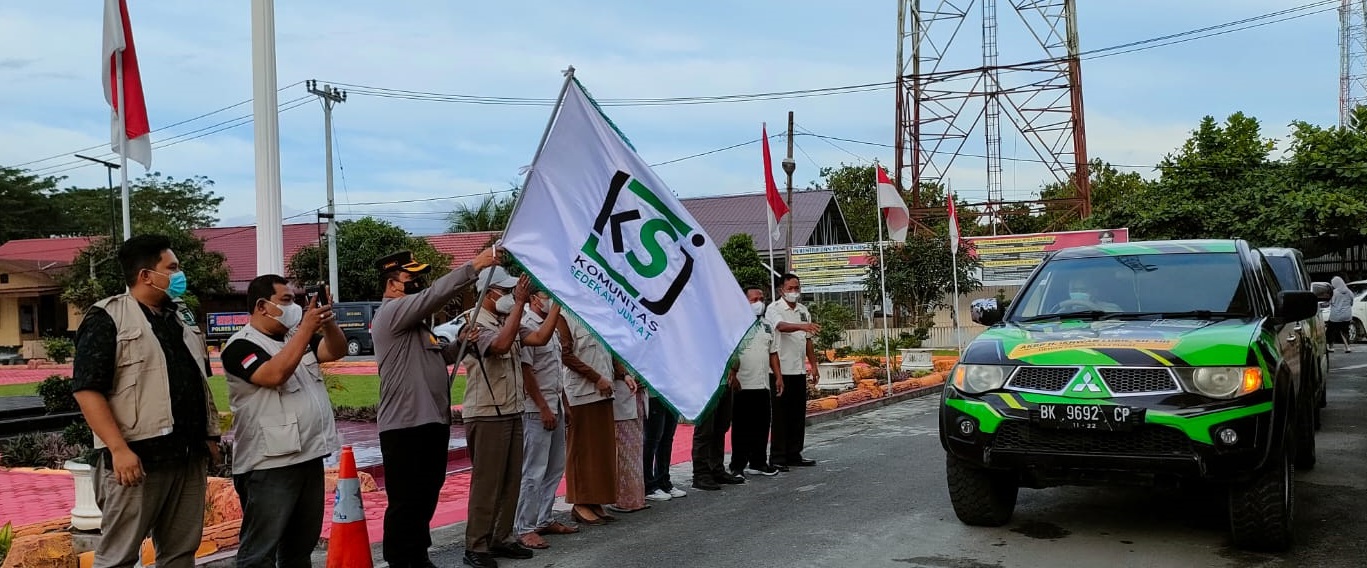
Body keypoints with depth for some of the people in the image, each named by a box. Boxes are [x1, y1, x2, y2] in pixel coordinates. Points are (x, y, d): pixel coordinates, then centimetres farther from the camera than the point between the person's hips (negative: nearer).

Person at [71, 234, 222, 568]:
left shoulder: (182, 318, 16)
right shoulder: (107, 318, -7)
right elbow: (87, 388, -13)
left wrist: (210, 436, 15)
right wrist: (118, 449, -20)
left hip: (190, 455, 7)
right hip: (137, 456, -6)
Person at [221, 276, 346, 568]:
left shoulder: (296, 336, 14)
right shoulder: (241, 346, -10)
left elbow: (337, 351, 7)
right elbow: (274, 375, -26)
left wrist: (327, 321, -12)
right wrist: (307, 328, -25)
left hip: (309, 455, 8)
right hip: (269, 464, -8)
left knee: (302, 543, 17)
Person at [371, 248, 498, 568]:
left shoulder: (413, 320, 21)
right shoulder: (391, 312, -10)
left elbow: (437, 357, 26)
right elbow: (436, 294, -21)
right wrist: (474, 266, -20)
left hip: (432, 422, 10)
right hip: (406, 425, -10)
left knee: (426, 497, 17)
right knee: (405, 502, -3)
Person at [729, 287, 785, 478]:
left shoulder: (767, 326, 16)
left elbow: (773, 353, 21)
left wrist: (778, 377, 14)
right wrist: (733, 376, -18)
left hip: (763, 385, 6)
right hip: (742, 386, -6)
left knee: (762, 426, 10)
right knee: (741, 428, -1)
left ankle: (758, 463, 21)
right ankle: (738, 466, 6)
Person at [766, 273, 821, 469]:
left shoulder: (803, 311, 15)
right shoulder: (774, 309, -7)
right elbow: (781, 326, -28)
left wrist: (813, 364, 13)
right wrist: (801, 326, -45)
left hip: (799, 371, 7)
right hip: (780, 370, -7)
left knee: (798, 416, 10)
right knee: (780, 416, -4)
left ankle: (794, 454, 19)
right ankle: (777, 458, 2)